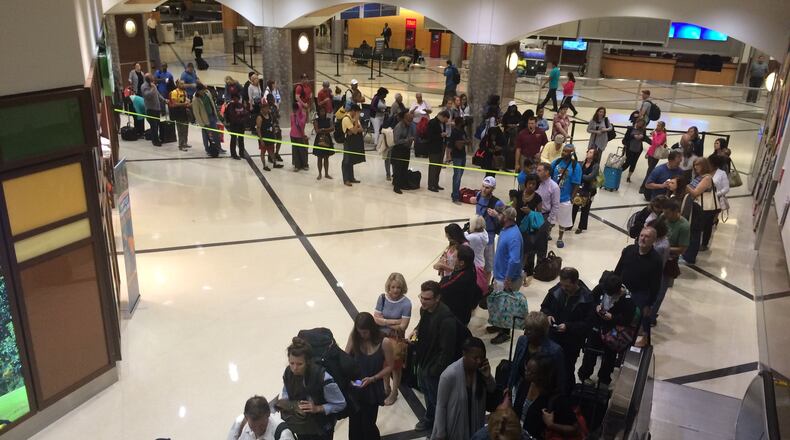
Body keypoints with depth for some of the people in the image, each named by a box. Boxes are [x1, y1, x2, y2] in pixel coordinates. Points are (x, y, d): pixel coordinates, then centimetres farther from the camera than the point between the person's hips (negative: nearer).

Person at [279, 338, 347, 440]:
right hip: (301, 426, 4)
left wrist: (317, 408, -30)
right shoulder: (288, 373, -17)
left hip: (321, 428, -4)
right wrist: (283, 404, -17)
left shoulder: (323, 377, -31)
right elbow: (285, 394, 4)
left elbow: (340, 404, -21)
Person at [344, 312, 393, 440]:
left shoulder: (384, 342, -18)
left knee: (368, 424, 10)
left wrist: (372, 379, -19)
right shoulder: (354, 337, -12)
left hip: (373, 389, -2)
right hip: (354, 388, 2)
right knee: (354, 423, 12)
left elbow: (389, 366, -10)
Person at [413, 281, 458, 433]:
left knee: (435, 398, 14)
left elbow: (447, 350, -27)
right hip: (423, 360, 8)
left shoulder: (446, 318, -33)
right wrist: (417, 330, -4)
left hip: (435, 366, -8)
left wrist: (435, 370, -21)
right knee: (426, 391, 29)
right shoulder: (425, 309, -8)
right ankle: (429, 418, 54)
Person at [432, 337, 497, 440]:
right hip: (454, 428, -5)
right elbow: (441, 406, -18)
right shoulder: (450, 375, -28)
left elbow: (492, 391, 2)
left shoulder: (481, 369, -12)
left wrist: (488, 376, -18)